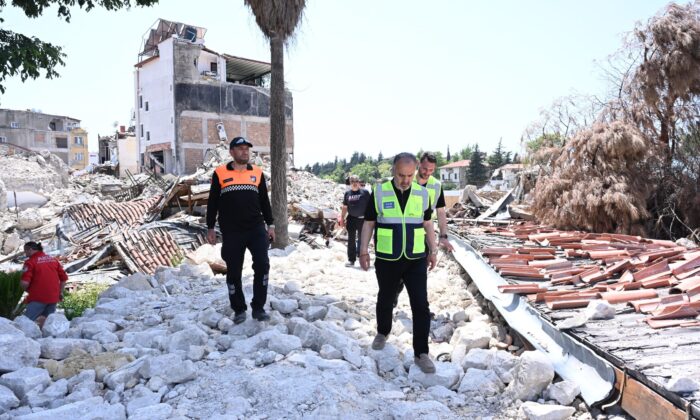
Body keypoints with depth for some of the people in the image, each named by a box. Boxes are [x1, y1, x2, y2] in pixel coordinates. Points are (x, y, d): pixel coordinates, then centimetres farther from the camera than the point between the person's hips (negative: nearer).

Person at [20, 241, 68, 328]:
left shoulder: (30, 262, -6)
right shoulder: (53, 259, 10)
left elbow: (24, 283, -15)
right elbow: (64, 278, 10)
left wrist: (28, 290, 6)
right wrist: (60, 292, 19)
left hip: (38, 298, -6)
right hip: (54, 297, 6)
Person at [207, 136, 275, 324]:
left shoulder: (257, 172, 10)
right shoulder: (220, 173, 4)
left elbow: (264, 201, 15)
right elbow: (212, 203, 7)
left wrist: (270, 224, 12)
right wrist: (210, 228, 5)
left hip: (256, 228, 1)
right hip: (231, 232, -1)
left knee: (262, 264, -12)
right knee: (233, 271, 5)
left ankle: (258, 307, 1)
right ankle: (239, 309, 20)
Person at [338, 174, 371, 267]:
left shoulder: (365, 192, -3)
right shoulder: (347, 193, 5)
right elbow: (345, 207, 11)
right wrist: (342, 218, 9)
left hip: (362, 219, -2)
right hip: (351, 219, 2)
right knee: (351, 240, 5)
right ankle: (351, 260, 12)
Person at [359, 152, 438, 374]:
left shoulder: (422, 193, 1)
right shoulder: (379, 192, -6)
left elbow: (427, 225, 11)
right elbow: (369, 224, 0)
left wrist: (433, 250, 10)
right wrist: (363, 251, -3)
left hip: (416, 260, 1)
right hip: (387, 260, -1)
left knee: (421, 306, -3)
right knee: (385, 300, 17)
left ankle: (421, 353, 7)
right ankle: (382, 332, 43)